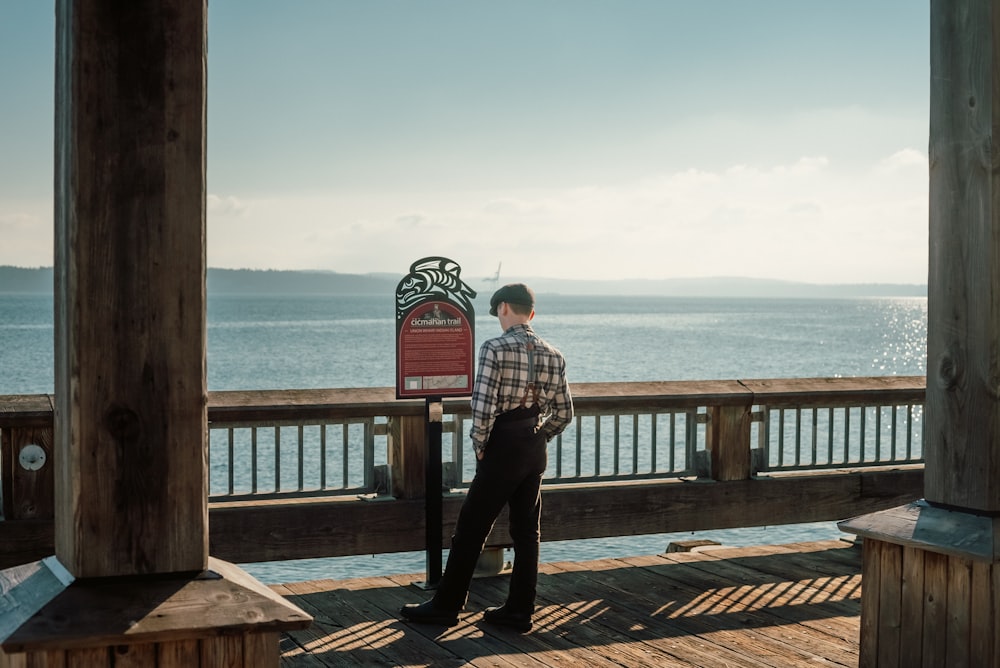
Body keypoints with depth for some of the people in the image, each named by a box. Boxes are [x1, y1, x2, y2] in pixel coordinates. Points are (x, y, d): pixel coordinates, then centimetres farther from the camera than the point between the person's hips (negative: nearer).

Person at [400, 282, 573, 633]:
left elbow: (483, 407, -20)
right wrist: (536, 438, 16)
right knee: (527, 532, 11)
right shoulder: (553, 356, 5)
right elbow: (564, 413, 7)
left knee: (471, 528, 4)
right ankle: (519, 610, 16)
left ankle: (446, 605, 13)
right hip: (535, 452, 6)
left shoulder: (495, 349, -14)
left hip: (502, 449, -6)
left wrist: (479, 446, -7)